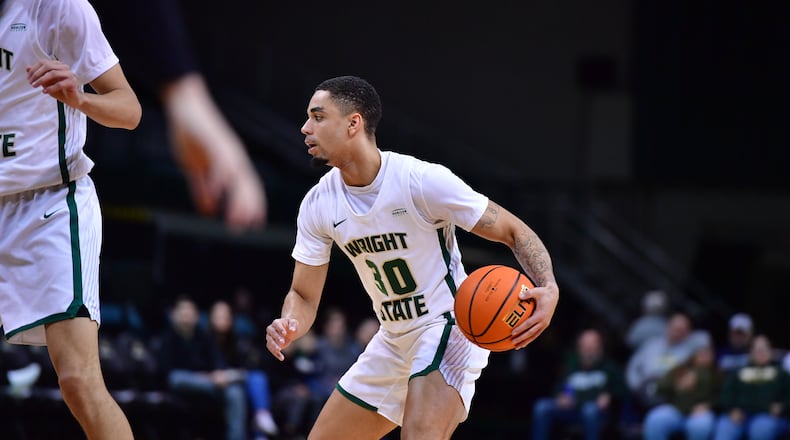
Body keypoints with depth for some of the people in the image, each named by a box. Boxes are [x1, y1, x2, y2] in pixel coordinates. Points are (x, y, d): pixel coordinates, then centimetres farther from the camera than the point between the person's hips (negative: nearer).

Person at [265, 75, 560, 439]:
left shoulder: (423, 180, -22)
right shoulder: (318, 205, -4)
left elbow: (515, 232, -15)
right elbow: (304, 295, 2)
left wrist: (548, 289, -34)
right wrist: (288, 327, -22)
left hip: (447, 328, -7)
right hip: (393, 342, 7)